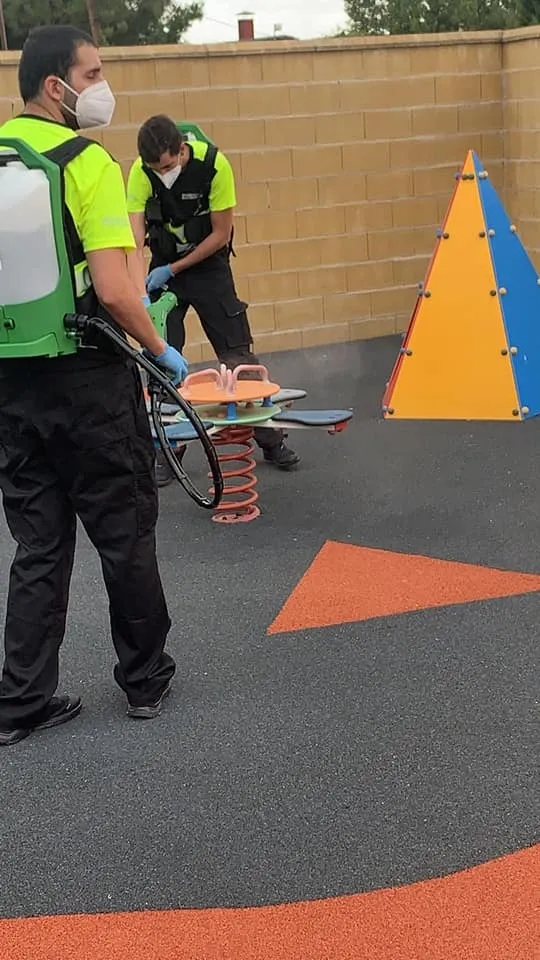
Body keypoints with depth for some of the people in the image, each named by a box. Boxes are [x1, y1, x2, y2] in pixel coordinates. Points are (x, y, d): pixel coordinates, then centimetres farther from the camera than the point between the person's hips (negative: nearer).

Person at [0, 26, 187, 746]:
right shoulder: (88, 164, -13)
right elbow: (112, 291, -21)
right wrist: (162, 352, -6)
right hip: (88, 382, -5)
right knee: (125, 535, 11)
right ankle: (146, 680, 25)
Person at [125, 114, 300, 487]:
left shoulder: (214, 164, -23)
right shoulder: (141, 173, -20)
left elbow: (221, 234, -16)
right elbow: (135, 241, -25)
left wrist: (172, 270, -16)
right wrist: (142, 295, -39)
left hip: (209, 265, -1)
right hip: (163, 268, 1)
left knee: (239, 355, 2)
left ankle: (271, 439, 15)